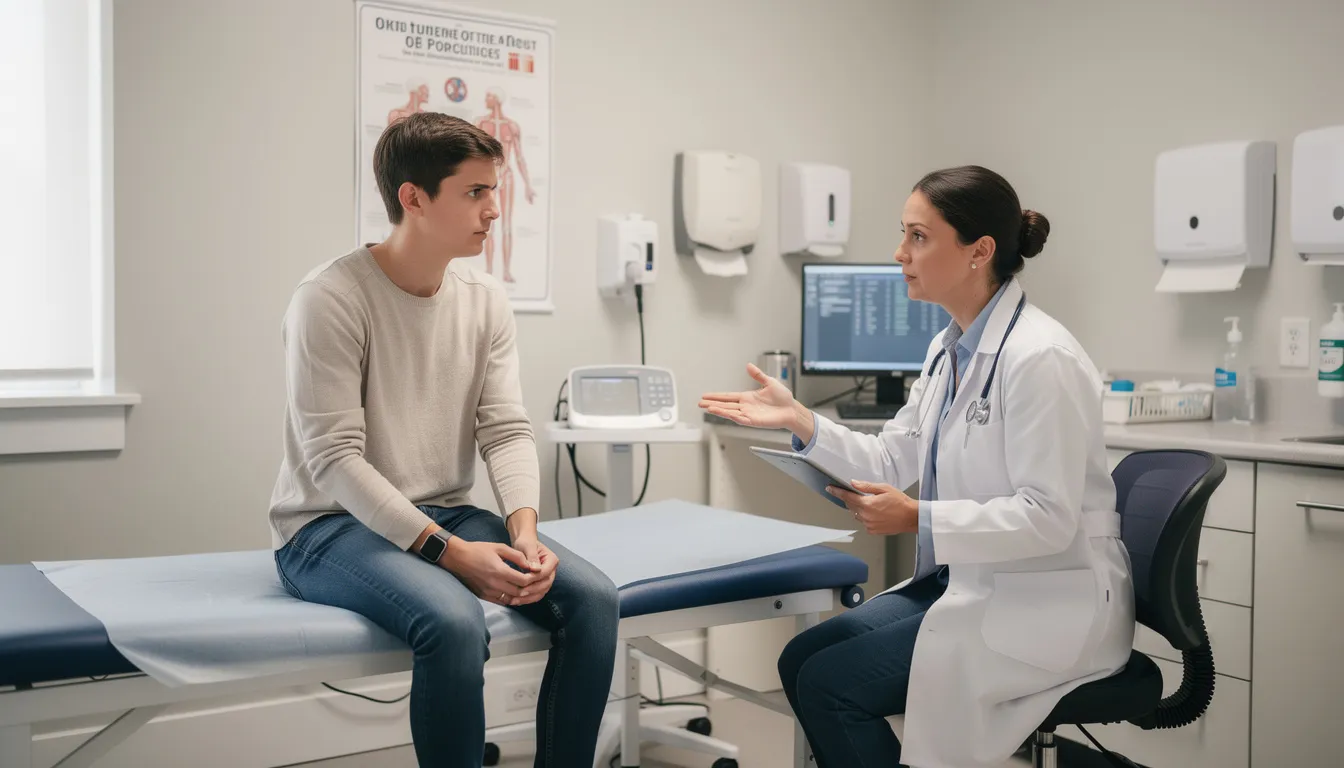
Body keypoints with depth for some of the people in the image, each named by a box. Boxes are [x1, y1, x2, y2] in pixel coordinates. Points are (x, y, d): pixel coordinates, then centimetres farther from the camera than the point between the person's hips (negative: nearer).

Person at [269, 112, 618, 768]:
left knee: (592, 597, -16)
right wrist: (447, 552, -26)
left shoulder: (485, 301, 4)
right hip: (332, 525, -5)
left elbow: (507, 431, 1)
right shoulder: (331, 297, -14)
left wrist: (524, 529, -18)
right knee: (454, 621, -34)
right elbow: (335, 459, -18)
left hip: (445, 515, 6)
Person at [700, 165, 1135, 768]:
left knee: (831, 684, -14)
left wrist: (918, 520, -28)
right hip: (972, 579, 9)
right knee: (802, 659, 2)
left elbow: (1047, 518, -23)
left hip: (1046, 604, -9)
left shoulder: (1040, 358, -21)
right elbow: (891, 461, 9)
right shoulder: (950, 349, 7)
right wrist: (800, 421, -3)